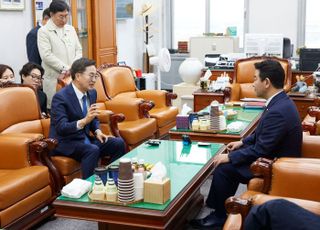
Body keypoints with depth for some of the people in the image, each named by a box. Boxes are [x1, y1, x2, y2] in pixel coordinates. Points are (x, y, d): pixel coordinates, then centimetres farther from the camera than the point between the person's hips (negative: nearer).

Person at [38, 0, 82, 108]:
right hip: (54, 78, -5)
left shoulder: (71, 29, 15)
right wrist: (65, 68, -16)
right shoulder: (43, 31, -2)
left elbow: (78, 50, 14)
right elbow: (46, 55, -12)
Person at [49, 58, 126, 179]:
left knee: (118, 143, -7)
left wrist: (97, 131, -3)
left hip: (84, 138, 8)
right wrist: (84, 120, -42)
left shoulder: (92, 93, 4)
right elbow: (61, 128, -27)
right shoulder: (60, 97, -19)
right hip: (64, 142, -7)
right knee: (93, 150, -33)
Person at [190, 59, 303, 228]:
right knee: (229, 162, 13)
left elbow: (260, 151, -25)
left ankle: (220, 216, 11)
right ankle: (222, 206, 23)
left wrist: (229, 157, -16)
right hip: (272, 155, 10)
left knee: (223, 168, -8)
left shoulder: (277, 111, -30)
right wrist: (242, 142, 14)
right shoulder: (281, 101, 2)